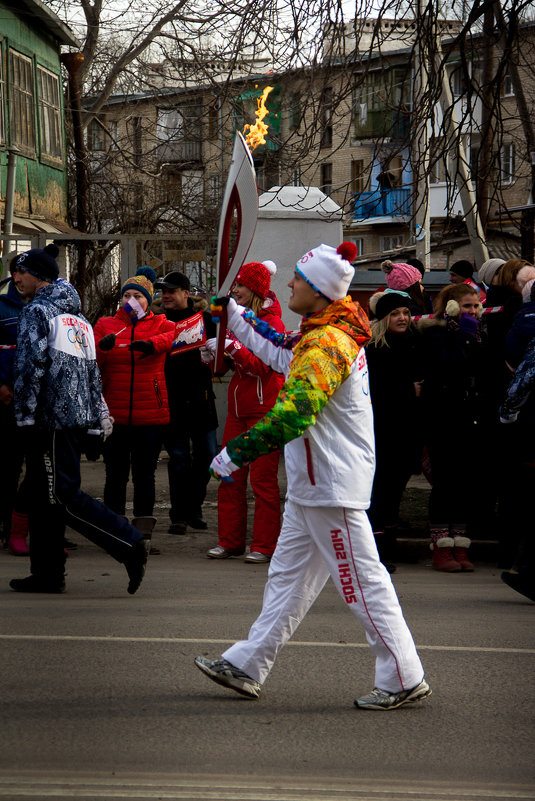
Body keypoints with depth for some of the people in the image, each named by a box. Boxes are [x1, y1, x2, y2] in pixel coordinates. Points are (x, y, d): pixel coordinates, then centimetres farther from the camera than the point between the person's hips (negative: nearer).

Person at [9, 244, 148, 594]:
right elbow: (93, 371, 19)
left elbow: (31, 365, -16)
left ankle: (130, 545, -14)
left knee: (63, 495, -8)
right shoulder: (78, 316, 19)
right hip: (80, 416, 9)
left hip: (52, 418, -9)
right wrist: (97, 418, 21)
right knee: (46, 495, 12)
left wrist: (25, 414, -14)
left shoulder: (37, 311, -7)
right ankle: (48, 573, 13)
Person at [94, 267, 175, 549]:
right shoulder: (105, 325, 10)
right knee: (115, 474, 1)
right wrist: (102, 346, -23)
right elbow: (89, 362, -2)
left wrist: (151, 344, -31)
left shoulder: (159, 324, 10)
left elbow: (175, 335, -13)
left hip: (150, 415, 0)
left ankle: (143, 534, 10)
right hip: (114, 415, 0)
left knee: (145, 474, 5)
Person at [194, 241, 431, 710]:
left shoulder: (325, 344, -21)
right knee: (288, 575, 13)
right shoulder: (339, 334, 11)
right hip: (315, 483, 11)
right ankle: (248, 666, 20)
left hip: (332, 485, -11)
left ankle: (405, 679, 3)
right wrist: (237, 319, 33)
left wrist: (237, 453, -25)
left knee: (362, 582, -4)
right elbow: (285, 357, 29)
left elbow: (293, 412, -30)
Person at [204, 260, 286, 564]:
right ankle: (230, 541, 13)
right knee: (230, 476, 6)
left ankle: (265, 545, 1)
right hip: (238, 409, 8)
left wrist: (231, 346, -26)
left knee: (263, 478, -4)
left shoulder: (272, 322, -8)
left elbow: (262, 366, -18)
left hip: (264, 410, -8)